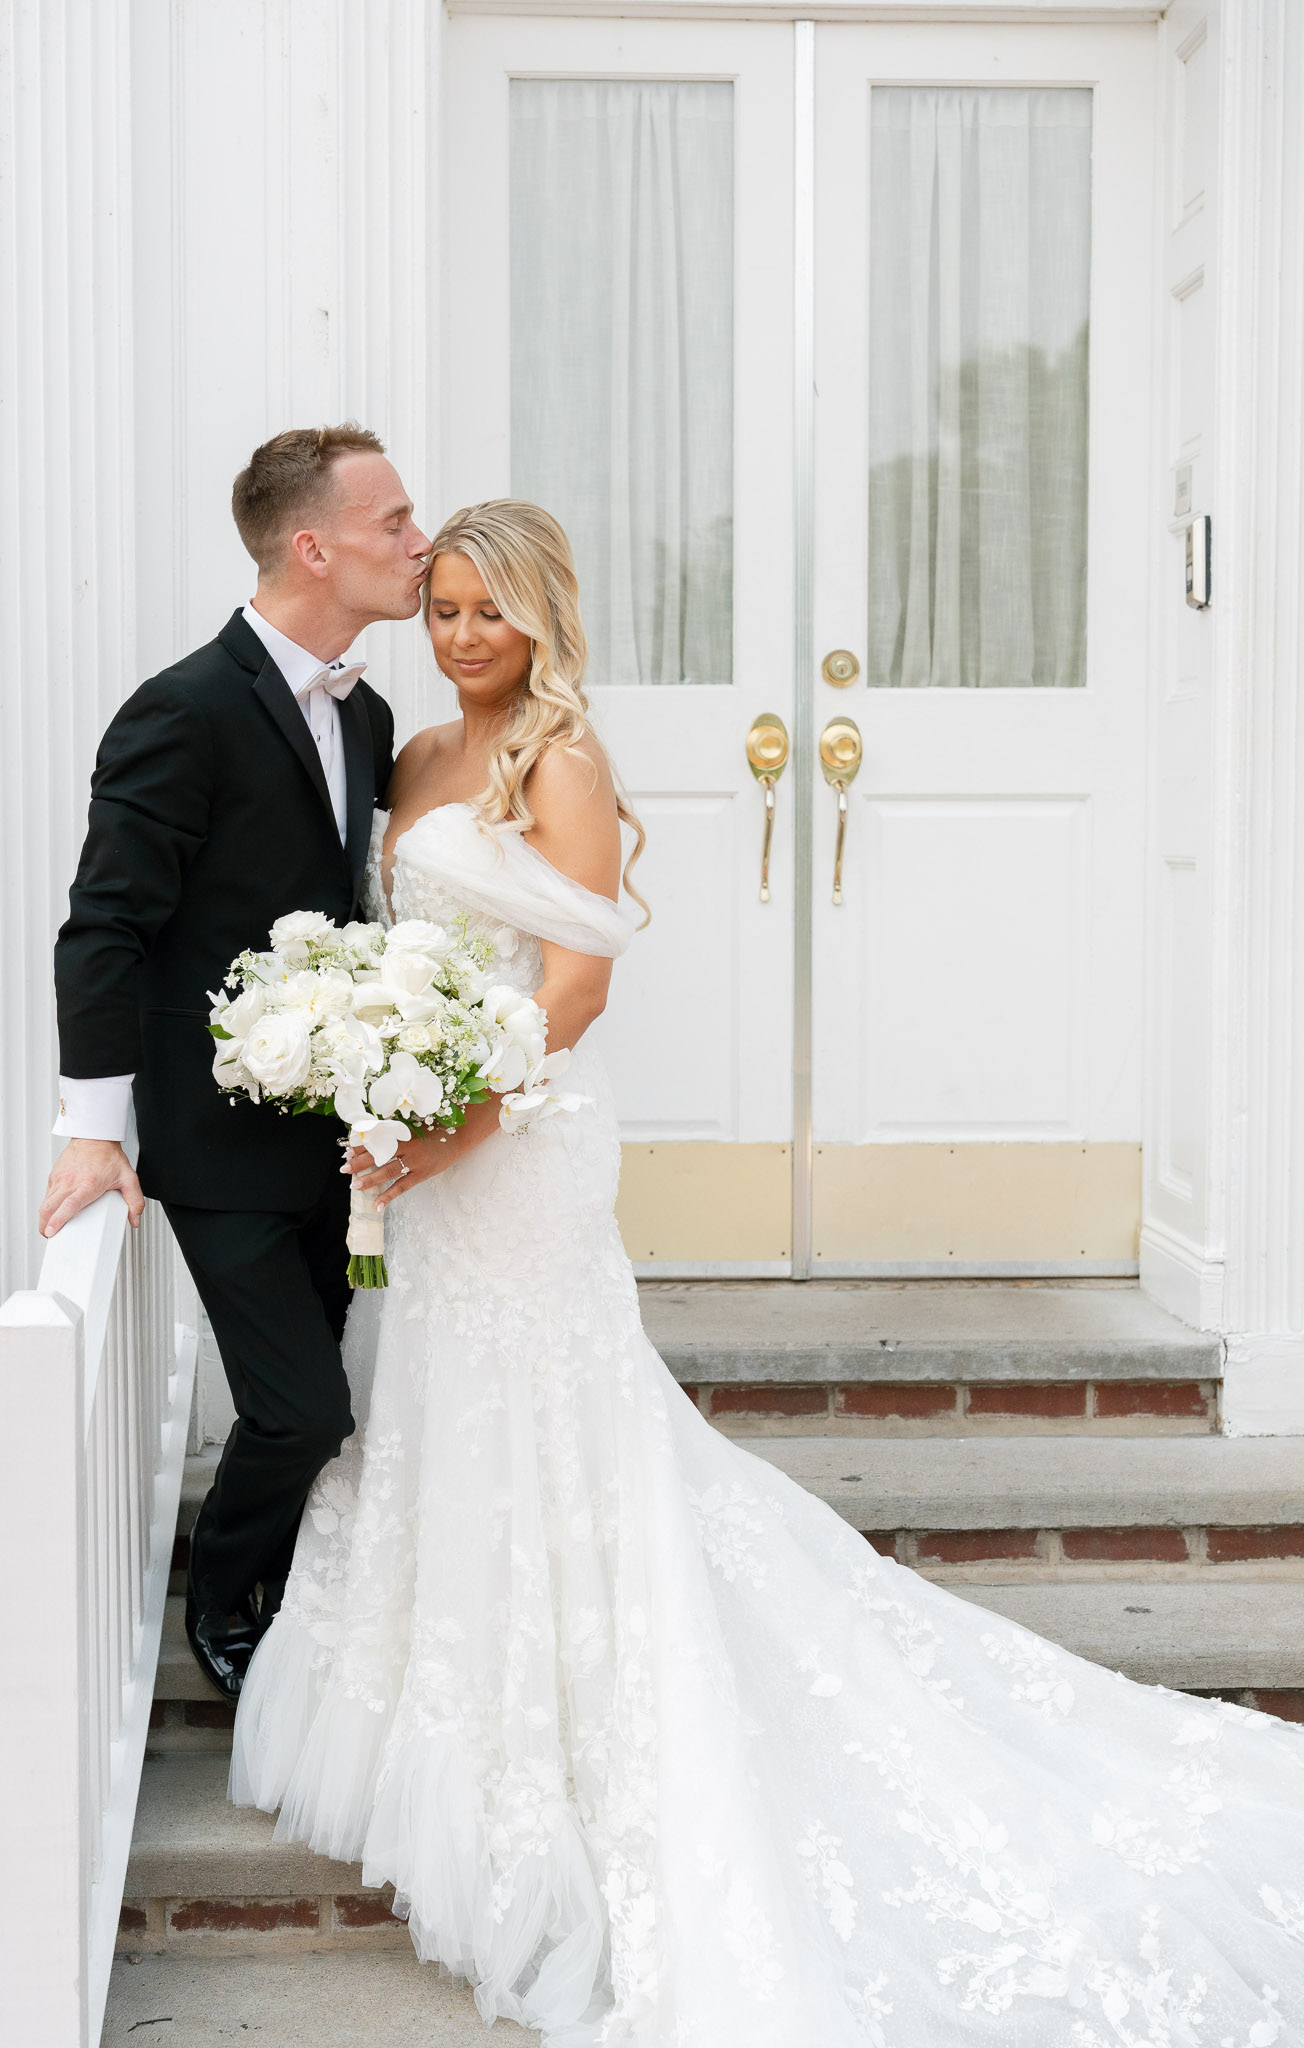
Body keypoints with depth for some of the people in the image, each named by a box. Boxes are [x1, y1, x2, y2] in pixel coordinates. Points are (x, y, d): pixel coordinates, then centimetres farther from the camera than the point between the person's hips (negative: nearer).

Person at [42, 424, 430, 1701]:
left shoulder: (365, 715, 9)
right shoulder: (186, 713, -17)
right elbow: (105, 929, -17)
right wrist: (96, 1130, -19)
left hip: (336, 1130, 8)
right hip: (225, 1140, -8)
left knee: (352, 1389, 13)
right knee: (302, 1408, -5)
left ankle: (296, 1597, 35)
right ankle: (222, 1604, 22)